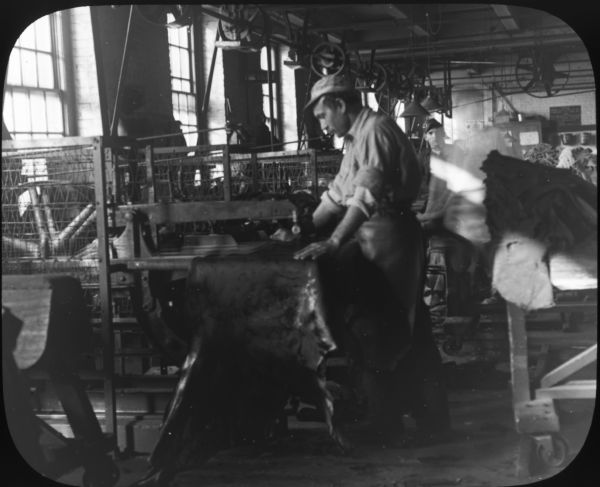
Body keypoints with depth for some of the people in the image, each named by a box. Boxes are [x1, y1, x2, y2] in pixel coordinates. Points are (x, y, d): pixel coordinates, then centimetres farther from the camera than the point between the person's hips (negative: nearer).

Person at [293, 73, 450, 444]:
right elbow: (339, 193, 22)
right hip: (373, 237, 9)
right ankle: (430, 418, 21)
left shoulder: (376, 129, -12)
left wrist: (333, 242, -27)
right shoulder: (357, 139, 19)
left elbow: (367, 193, -23)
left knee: (377, 334, -4)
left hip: (388, 236, -9)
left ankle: (387, 427, 4)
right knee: (407, 332, 12)